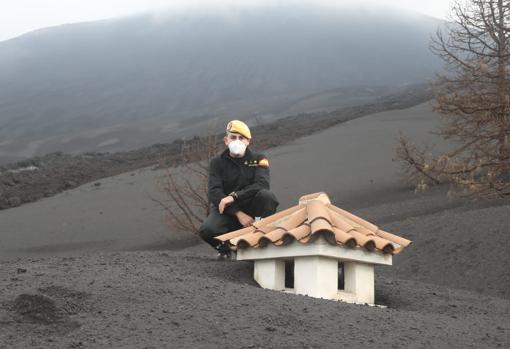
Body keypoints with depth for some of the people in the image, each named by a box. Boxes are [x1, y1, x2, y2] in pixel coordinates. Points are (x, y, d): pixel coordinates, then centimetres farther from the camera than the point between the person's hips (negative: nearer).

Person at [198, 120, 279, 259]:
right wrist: (238, 214, -25)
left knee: (266, 195, -30)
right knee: (207, 230, -30)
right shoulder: (217, 162, 2)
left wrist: (234, 196, -29)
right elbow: (214, 192, -12)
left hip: (252, 209, 0)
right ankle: (224, 249, 5)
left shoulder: (258, 159, 2)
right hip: (226, 210, 0)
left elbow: (262, 184, -18)